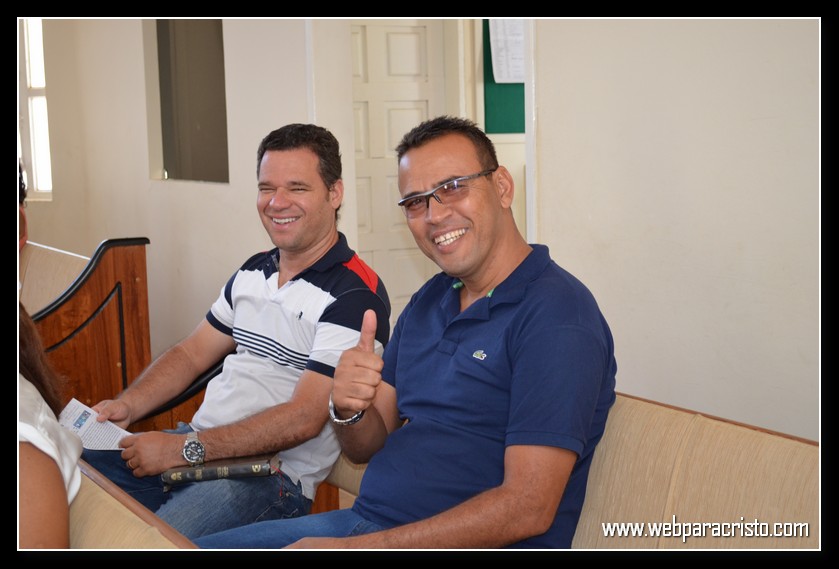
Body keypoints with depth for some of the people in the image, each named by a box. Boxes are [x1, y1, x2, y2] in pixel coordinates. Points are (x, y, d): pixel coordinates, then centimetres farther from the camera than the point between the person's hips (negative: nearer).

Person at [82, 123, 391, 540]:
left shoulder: (355, 296, -13)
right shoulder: (252, 273, 15)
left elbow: (304, 418, -19)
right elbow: (192, 353, 21)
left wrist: (185, 448, -20)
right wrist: (126, 406, 3)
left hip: (271, 475, -8)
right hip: (196, 447, 8)